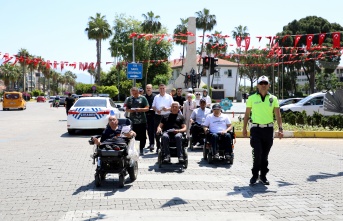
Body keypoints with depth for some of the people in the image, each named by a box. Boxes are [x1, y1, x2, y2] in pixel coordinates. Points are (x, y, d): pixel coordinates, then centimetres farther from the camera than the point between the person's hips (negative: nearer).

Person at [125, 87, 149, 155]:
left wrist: (140, 109, -16)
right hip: (132, 120, 2)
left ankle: (141, 150, 12)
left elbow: (147, 108, 1)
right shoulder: (129, 99, 13)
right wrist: (130, 110, -8)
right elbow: (126, 109, 15)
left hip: (142, 121, -2)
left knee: (142, 137, 1)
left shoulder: (143, 98, 4)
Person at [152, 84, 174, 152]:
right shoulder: (156, 97, 12)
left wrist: (167, 109, -16)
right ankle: (158, 146, 14)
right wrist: (156, 110, -8)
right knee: (157, 132, 3)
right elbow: (153, 106, 13)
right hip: (158, 116, 3)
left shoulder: (169, 97, 5)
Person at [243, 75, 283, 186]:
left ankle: (263, 176, 19)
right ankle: (255, 175, 6)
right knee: (257, 153, -10)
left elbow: (278, 115, 4)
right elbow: (247, 114, 9)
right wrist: (244, 128, 7)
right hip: (256, 129, -2)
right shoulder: (252, 98, 4)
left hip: (269, 129, 2)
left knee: (265, 155, 8)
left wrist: (280, 129, -6)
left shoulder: (273, 98, 7)